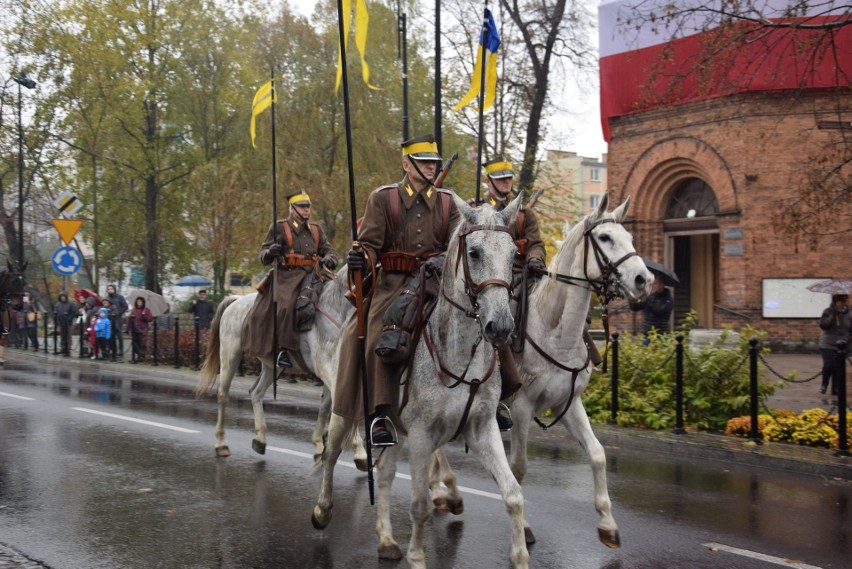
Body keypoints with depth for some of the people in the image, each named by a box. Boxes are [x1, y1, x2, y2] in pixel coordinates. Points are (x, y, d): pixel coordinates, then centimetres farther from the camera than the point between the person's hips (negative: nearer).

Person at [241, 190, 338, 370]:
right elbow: (263, 255, 6)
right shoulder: (279, 227, 9)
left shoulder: (316, 229, 23)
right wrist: (270, 253, -19)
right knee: (286, 305, -31)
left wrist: (329, 259, -6)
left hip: (311, 277, 6)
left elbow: (328, 249, 20)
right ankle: (283, 350, -29)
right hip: (287, 276, -5)